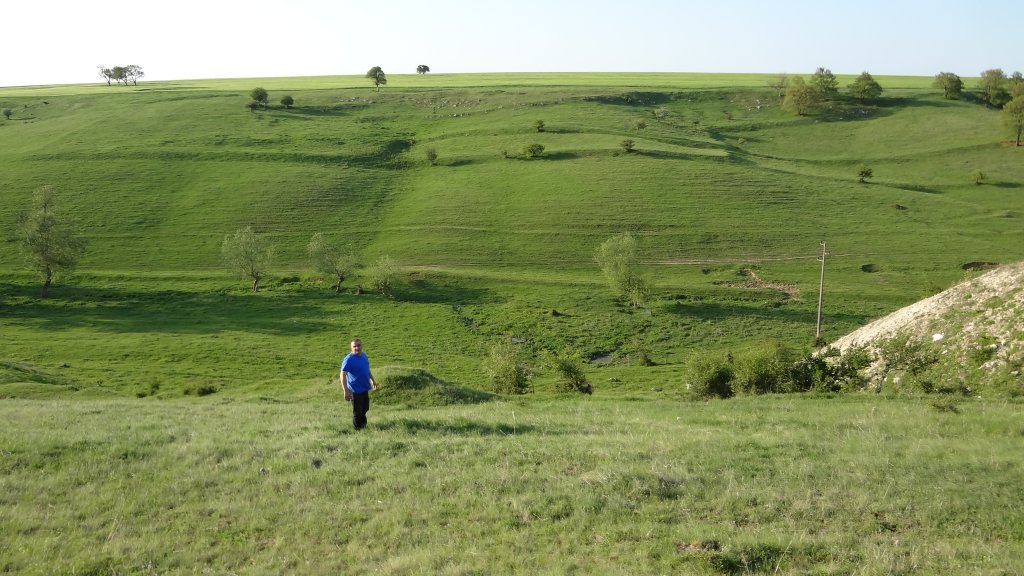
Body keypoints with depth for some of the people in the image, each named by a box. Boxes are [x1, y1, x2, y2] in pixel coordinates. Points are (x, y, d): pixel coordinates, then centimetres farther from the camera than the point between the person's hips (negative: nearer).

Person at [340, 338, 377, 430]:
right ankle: (358, 429, 22)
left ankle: (363, 425, 43)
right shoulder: (348, 359, -23)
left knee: (365, 409, 22)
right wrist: (346, 391, -37)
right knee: (357, 412, 5)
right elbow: (343, 375, -29)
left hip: (365, 388, 8)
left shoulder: (363, 355, 2)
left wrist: (373, 380, 26)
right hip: (355, 390, -8)